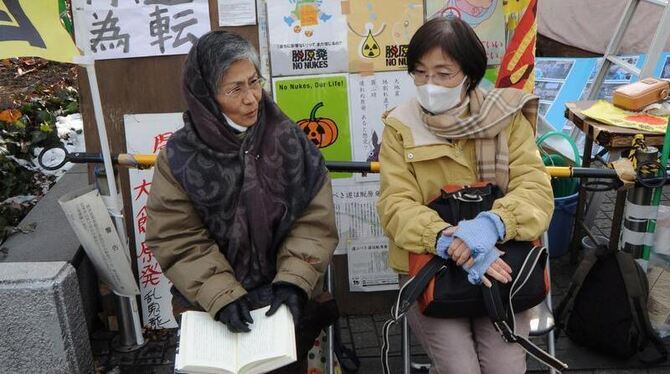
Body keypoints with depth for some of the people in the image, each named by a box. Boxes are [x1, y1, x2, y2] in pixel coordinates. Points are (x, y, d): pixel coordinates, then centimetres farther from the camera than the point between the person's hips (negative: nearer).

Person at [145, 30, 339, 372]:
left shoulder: (287, 137, -7)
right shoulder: (179, 156, -9)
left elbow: (315, 221, -6)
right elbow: (177, 240, -8)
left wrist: (293, 282, -17)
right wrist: (222, 296, -18)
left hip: (285, 299, 1)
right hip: (213, 307, 0)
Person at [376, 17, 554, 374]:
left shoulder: (506, 117, -3)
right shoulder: (400, 126, -4)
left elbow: (536, 189, -9)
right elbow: (395, 205, -11)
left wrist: (491, 224, -30)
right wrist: (448, 240, -30)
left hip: (498, 263, 1)